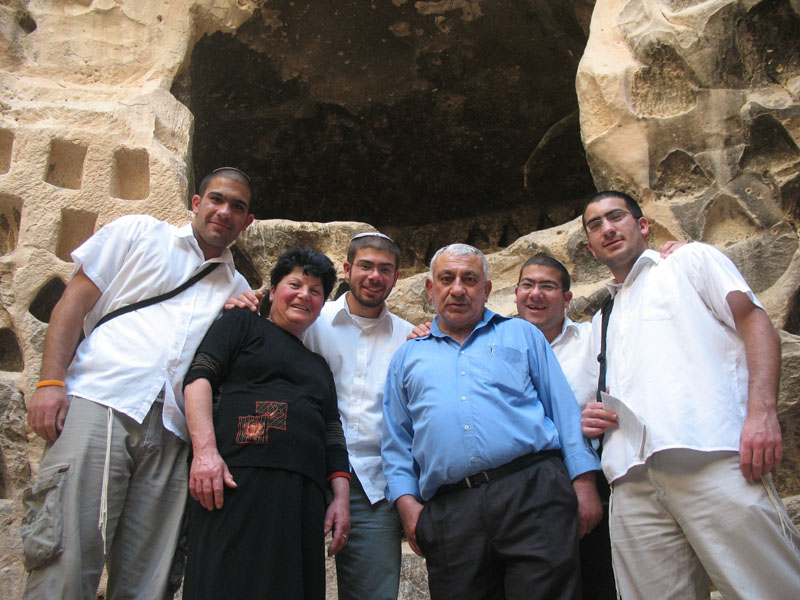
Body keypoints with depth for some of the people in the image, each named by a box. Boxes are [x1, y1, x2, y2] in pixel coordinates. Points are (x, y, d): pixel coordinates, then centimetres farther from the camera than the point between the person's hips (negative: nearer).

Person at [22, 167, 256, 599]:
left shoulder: (238, 289, 23)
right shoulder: (139, 232, 15)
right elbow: (75, 300, 8)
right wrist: (51, 381, -4)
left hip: (171, 431, 3)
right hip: (99, 402, -3)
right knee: (65, 564, -12)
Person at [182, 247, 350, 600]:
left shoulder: (319, 366, 28)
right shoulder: (243, 325, 14)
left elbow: (333, 438, 24)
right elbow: (199, 376, -1)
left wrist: (341, 499, 10)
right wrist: (205, 449, -16)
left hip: (302, 497, 6)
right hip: (236, 481, -5)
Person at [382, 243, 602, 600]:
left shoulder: (521, 334, 18)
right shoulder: (408, 358, 20)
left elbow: (564, 409, 11)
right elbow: (396, 444, 17)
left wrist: (583, 482, 0)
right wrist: (406, 500, 2)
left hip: (532, 491, -1)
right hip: (450, 513, 1)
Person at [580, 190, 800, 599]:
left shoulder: (691, 260, 19)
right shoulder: (602, 320, 33)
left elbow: (753, 322, 4)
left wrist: (761, 411, -13)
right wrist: (592, 419, 9)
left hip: (711, 458, -4)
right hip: (632, 480, 5)